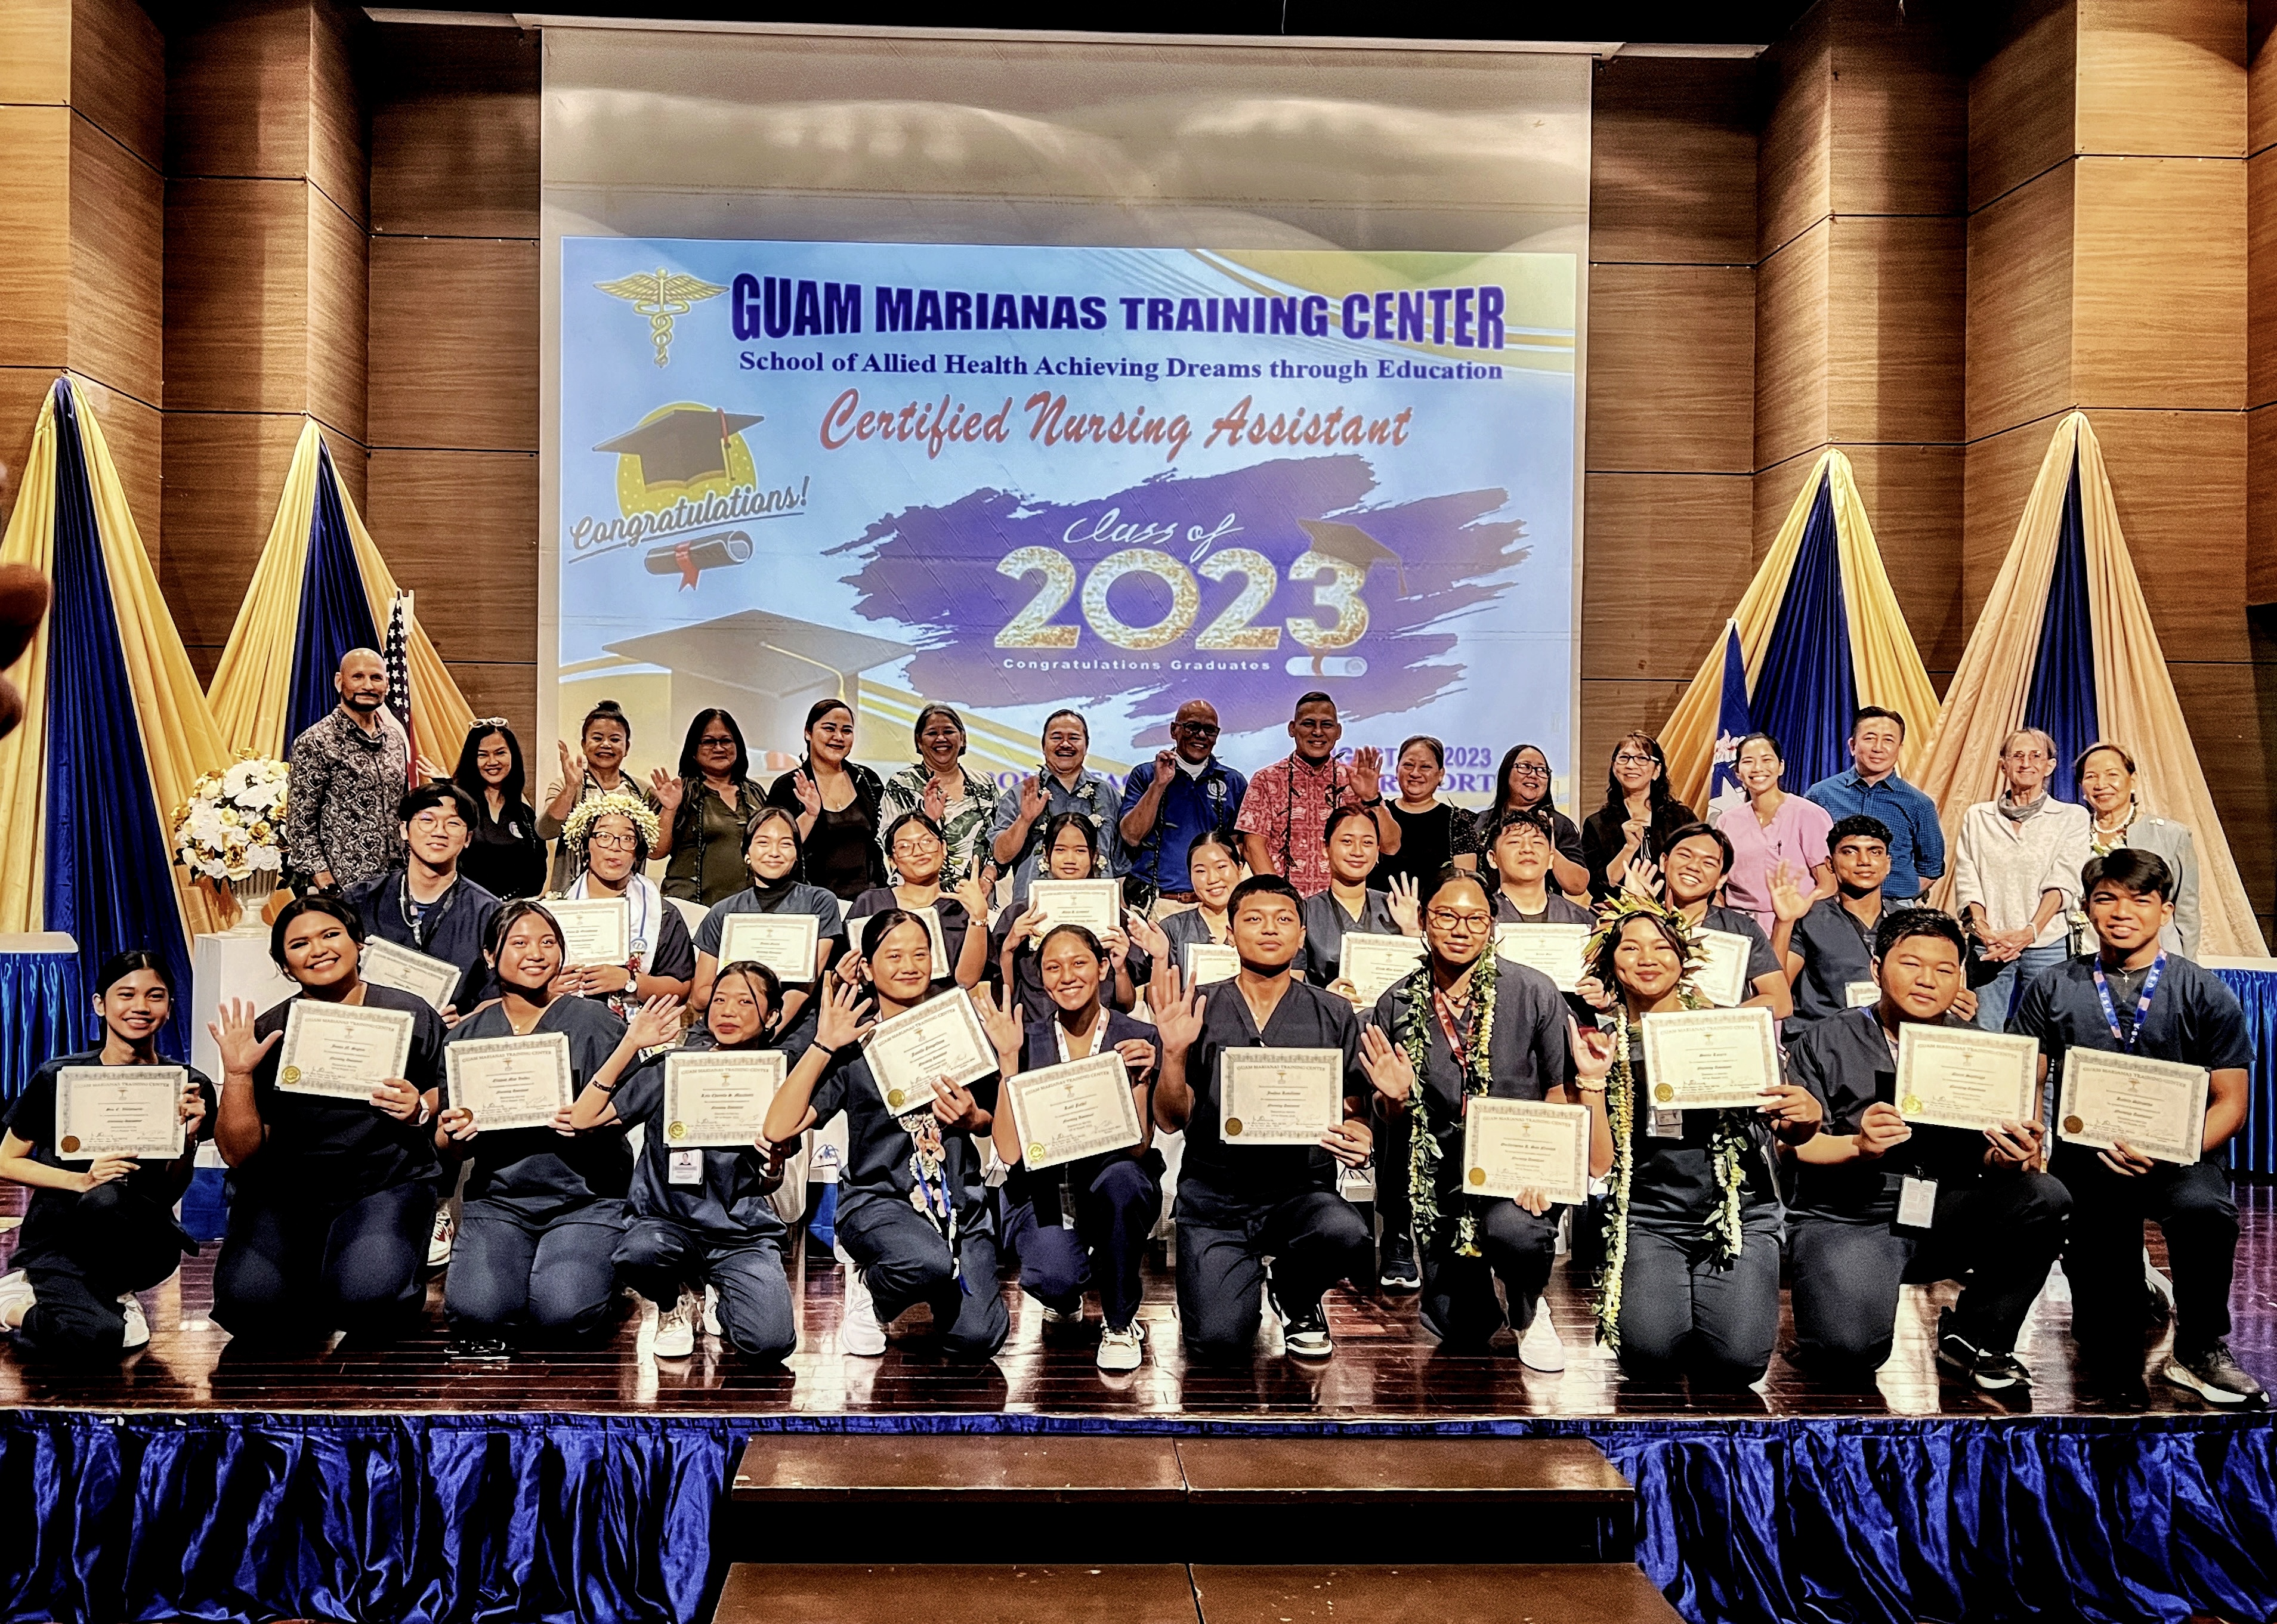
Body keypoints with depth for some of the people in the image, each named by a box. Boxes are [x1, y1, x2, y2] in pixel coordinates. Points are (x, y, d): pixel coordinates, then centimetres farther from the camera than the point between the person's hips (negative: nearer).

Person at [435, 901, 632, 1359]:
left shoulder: (596, 1023, 0)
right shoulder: (466, 1036, 10)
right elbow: (449, 1150, 10)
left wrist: (591, 1123, -23)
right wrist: (452, 1135, -14)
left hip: (585, 1198, -2)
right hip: (497, 1198, 2)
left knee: (561, 1313, -24)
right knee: (476, 1309, -23)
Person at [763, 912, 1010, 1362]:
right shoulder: (854, 1044, 1)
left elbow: (995, 1124, 14)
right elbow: (778, 1130, -10)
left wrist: (972, 1118, -8)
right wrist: (822, 1046, -13)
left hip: (960, 1197, 2)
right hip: (879, 1198, -2)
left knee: (977, 1340, -18)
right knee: (930, 1264, -36)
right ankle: (868, 1291, 0)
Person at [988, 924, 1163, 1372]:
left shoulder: (1138, 1039, -4)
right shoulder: (1027, 1042, -2)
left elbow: (1137, 1149, -11)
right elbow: (1010, 1151, -12)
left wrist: (1140, 1079, -24)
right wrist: (1009, 1059, -16)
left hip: (1114, 1195, 0)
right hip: (1043, 1191, 0)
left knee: (1122, 1175, -36)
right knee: (1054, 1276, -33)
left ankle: (1120, 1323, -12)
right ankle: (1067, 1296, 10)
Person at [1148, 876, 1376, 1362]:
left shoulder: (1334, 1016, 5)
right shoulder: (1196, 1010, 3)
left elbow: (1356, 1114, 7)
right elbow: (1170, 1121, 0)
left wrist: (1360, 1139, -17)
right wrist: (1175, 1053, -18)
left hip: (1301, 1191, 1)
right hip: (1214, 1197, 0)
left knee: (1349, 1240, -33)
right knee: (1219, 1342, -19)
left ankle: (1295, 1296, 5)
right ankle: (1246, 1277, 19)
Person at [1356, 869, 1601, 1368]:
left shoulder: (1533, 992, -7)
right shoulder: (1397, 1005, 0)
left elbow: (1560, 1096, -5)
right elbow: (1389, 1121, 8)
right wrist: (1396, 1098, -14)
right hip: (1442, 1174, 2)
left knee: (1514, 1231, -36)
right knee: (1459, 1333, -1)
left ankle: (1528, 1312, 1)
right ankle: (1479, 1285, 38)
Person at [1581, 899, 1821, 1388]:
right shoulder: (1603, 1043, 6)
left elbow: (1788, 1134, 9)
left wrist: (1807, 1115, -14)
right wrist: (1589, 1079, -10)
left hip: (1738, 1211, 0)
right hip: (1648, 1218, 0)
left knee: (1738, 1359, -18)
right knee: (1650, 1351, -21)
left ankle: (1706, 1298, 14)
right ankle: (1653, 1296, 13)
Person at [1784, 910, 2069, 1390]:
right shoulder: (1828, 1043, 1)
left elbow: (1989, 1157, 2)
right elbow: (1794, 1143, -6)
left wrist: (2012, 1159, -22)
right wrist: (1858, 1146, -26)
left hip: (1946, 1220, 4)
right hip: (1846, 1219, -4)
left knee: (2045, 1198, -23)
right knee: (1848, 1348, -29)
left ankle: (1975, 1336, -4)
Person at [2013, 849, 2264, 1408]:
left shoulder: (2205, 995, 4)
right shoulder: (2053, 990, 8)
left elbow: (2230, 1102, 0)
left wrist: (2174, 1152, -19)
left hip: (2179, 1158, -1)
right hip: (2086, 1153, 1)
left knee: (2204, 1208, -35)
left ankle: (2200, 1351, -11)